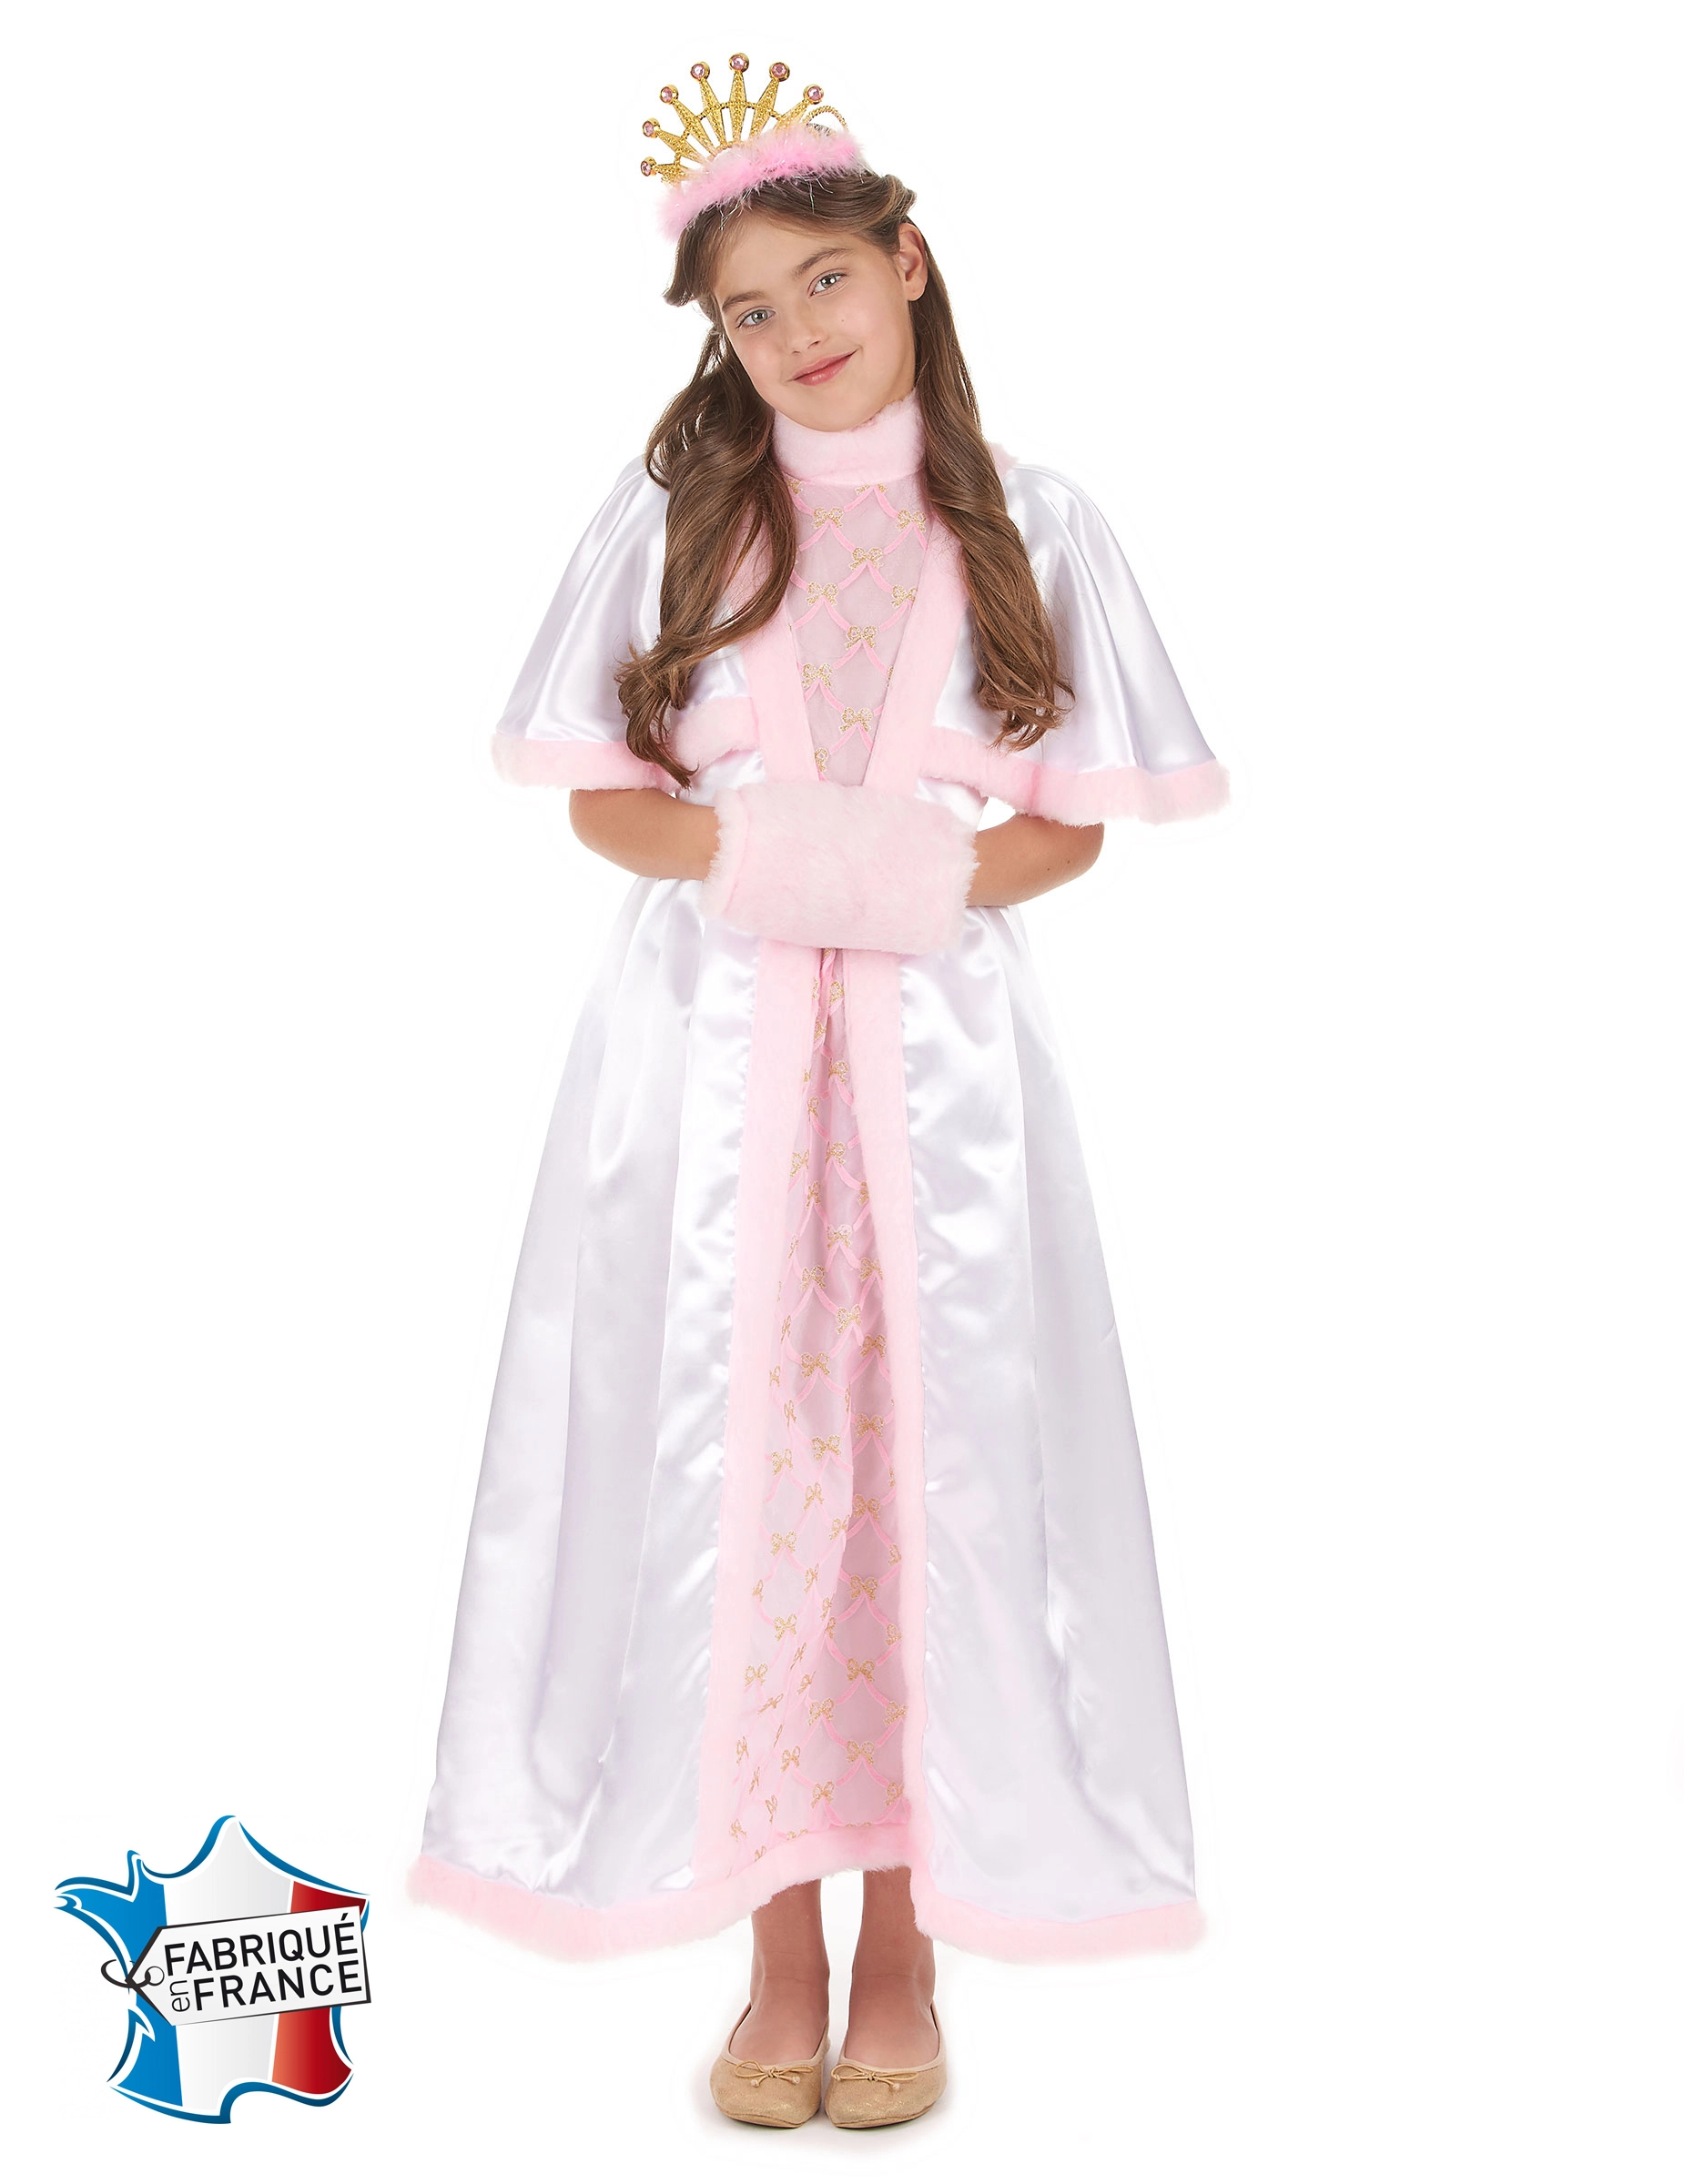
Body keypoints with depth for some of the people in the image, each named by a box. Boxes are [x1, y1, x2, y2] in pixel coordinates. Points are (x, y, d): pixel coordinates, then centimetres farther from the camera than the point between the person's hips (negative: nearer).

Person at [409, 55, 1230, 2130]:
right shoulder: (669, 516, 7)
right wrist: (754, 851, -16)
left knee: (933, 1468, 1)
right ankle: (778, 1944, 15)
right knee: (731, 1474, 0)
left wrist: (933, 886, -14)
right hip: (708, 1045, 0)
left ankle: (905, 1944, 16)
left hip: (939, 1046, 0)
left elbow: (1071, 820, 5)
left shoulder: (1027, 526, 7)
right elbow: (605, 802, 3)